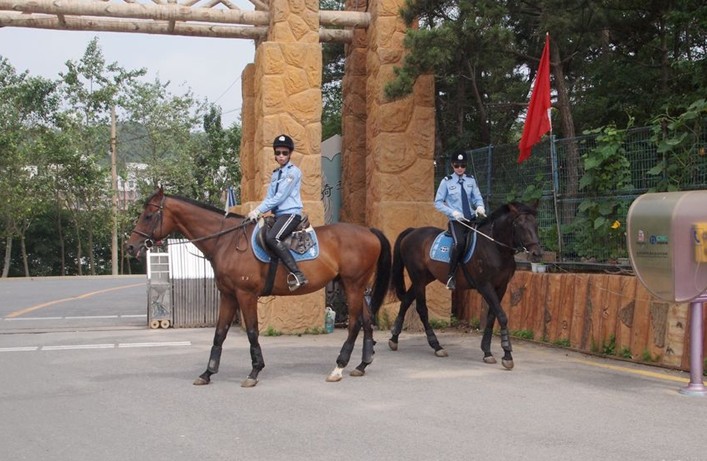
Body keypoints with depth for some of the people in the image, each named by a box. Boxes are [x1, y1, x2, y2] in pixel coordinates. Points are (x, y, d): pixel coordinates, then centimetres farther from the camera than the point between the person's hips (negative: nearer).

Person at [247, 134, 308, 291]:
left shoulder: (293, 171, -5)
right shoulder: (275, 174, 19)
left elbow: (280, 197, -12)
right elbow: (269, 197, 15)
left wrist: (258, 210, -15)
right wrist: (257, 211, -5)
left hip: (291, 213, -9)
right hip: (278, 215, 9)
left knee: (271, 237, -32)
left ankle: (298, 275, -37)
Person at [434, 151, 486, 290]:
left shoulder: (470, 180, 6)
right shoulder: (446, 181, -3)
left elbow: (477, 198, 9)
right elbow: (438, 202, -2)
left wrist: (480, 207, -15)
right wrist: (453, 212, -15)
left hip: (471, 218, 5)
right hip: (456, 220, -5)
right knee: (460, 242, -30)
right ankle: (451, 276, -21)